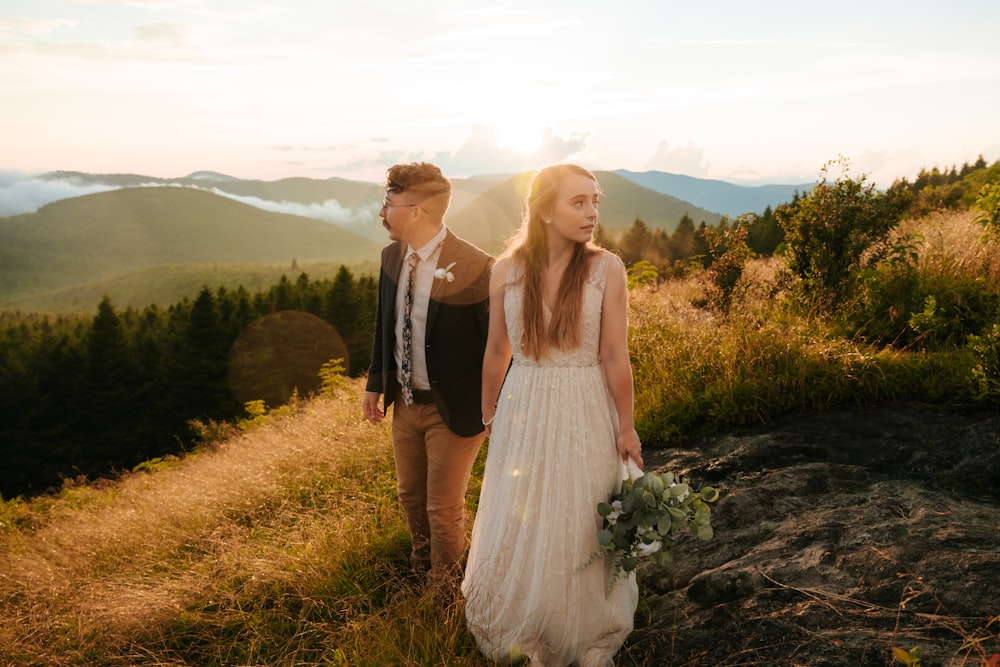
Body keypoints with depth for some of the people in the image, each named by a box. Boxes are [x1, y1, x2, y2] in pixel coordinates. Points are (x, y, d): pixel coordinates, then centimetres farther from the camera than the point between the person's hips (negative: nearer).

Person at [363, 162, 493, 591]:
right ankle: (420, 574, 49)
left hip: (453, 410, -6)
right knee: (411, 496, 23)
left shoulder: (475, 269, -24)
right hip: (405, 402, 6)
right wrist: (376, 382, 12)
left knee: (444, 508, 10)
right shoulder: (391, 256, -3)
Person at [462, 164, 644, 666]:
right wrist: (488, 415, 14)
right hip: (523, 415, 2)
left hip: (584, 417, -2)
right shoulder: (507, 270, -5)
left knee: (580, 534, 12)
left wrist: (625, 428, -4)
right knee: (518, 533, 14)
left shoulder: (606, 269, -11)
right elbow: (497, 352, 5)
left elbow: (615, 356, -9)